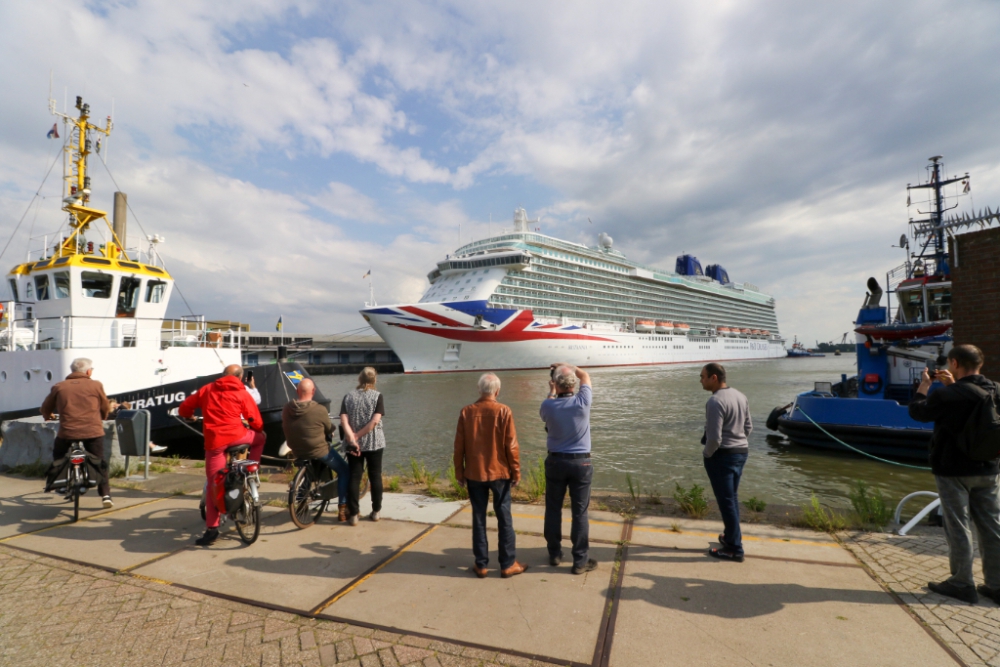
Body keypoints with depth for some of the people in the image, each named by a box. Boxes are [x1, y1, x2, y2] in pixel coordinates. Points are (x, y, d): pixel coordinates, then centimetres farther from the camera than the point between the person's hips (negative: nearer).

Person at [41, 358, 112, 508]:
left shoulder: (59, 386, 8)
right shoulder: (96, 385, 3)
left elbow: (46, 407, 21)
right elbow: (106, 408, 13)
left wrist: (48, 416, 44)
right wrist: (101, 417, 35)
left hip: (67, 431, 1)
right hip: (93, 430, -1)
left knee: (58, 459, 29)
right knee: (99, 463, 11)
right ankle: (105, 495, 6)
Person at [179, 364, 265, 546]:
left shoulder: (207, 389, 15)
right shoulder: (242, 393, 6)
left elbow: (183, 408, 19)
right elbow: (256, 421, 2)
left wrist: (191, 416, 41)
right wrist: (258, 430, 24)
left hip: (214, 441, 3)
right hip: (236, 435, -2)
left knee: (214, 483, 9)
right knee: (260, 437, 29)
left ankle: (212, 529, 11)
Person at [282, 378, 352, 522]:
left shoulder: (286, 408, -8)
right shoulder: (319, 410, -23)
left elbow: (285, 428, 8)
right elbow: (329, 430, -8)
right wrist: (330, 433, 15)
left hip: (297, 452, 6)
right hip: (319, 452, -6)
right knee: (345, 471, 13)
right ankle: (343, 507, 9)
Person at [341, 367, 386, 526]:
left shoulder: (348, 397, 1)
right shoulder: (377, 396, -6)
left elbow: (344, 420, -10)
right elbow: (375, 420, -16)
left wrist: (352, 439, -15)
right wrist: (357, 436, -12)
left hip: (353, 445, 2)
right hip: (374, 443, -1)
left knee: (354, 478, 8)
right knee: (375, 476, 11)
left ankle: (353, 514, 10)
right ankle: (376, 511, 20)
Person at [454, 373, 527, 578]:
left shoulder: (466, 412, -4)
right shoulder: (504, 411, -10)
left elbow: (459, 445, -1)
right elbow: (511, 445, -10)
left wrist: (459, 472, 9)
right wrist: (516, 471, 1)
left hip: (474, 473, 2)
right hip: (499, 472, -2)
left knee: (478, 518, 11)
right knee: (504, 518, 9)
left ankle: (481, 565, 19)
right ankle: (508, 564, 17)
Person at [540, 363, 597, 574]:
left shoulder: (548, 405, -12)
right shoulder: (582, 402, -14)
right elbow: (585, 376, 5)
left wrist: (552, 392, 26)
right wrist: (567, 366, 13)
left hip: (555, 462, 1)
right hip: (581, 463, -1)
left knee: (553, 509, 15)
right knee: (580, 512, 6)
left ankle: (554, 554, 26)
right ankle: (580, 561, 13)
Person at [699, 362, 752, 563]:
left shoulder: (715, 402, -23)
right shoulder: (740, 396, 6)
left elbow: (714, 438, -25)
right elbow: (748, 426, 14)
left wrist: (707, 453, -7)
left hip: (721, 455, -9)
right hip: (741, 452, 9)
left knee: (725, 500, 2)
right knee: (732, 497, 22)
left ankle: (734, 548, 11)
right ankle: (732, 537, 35)